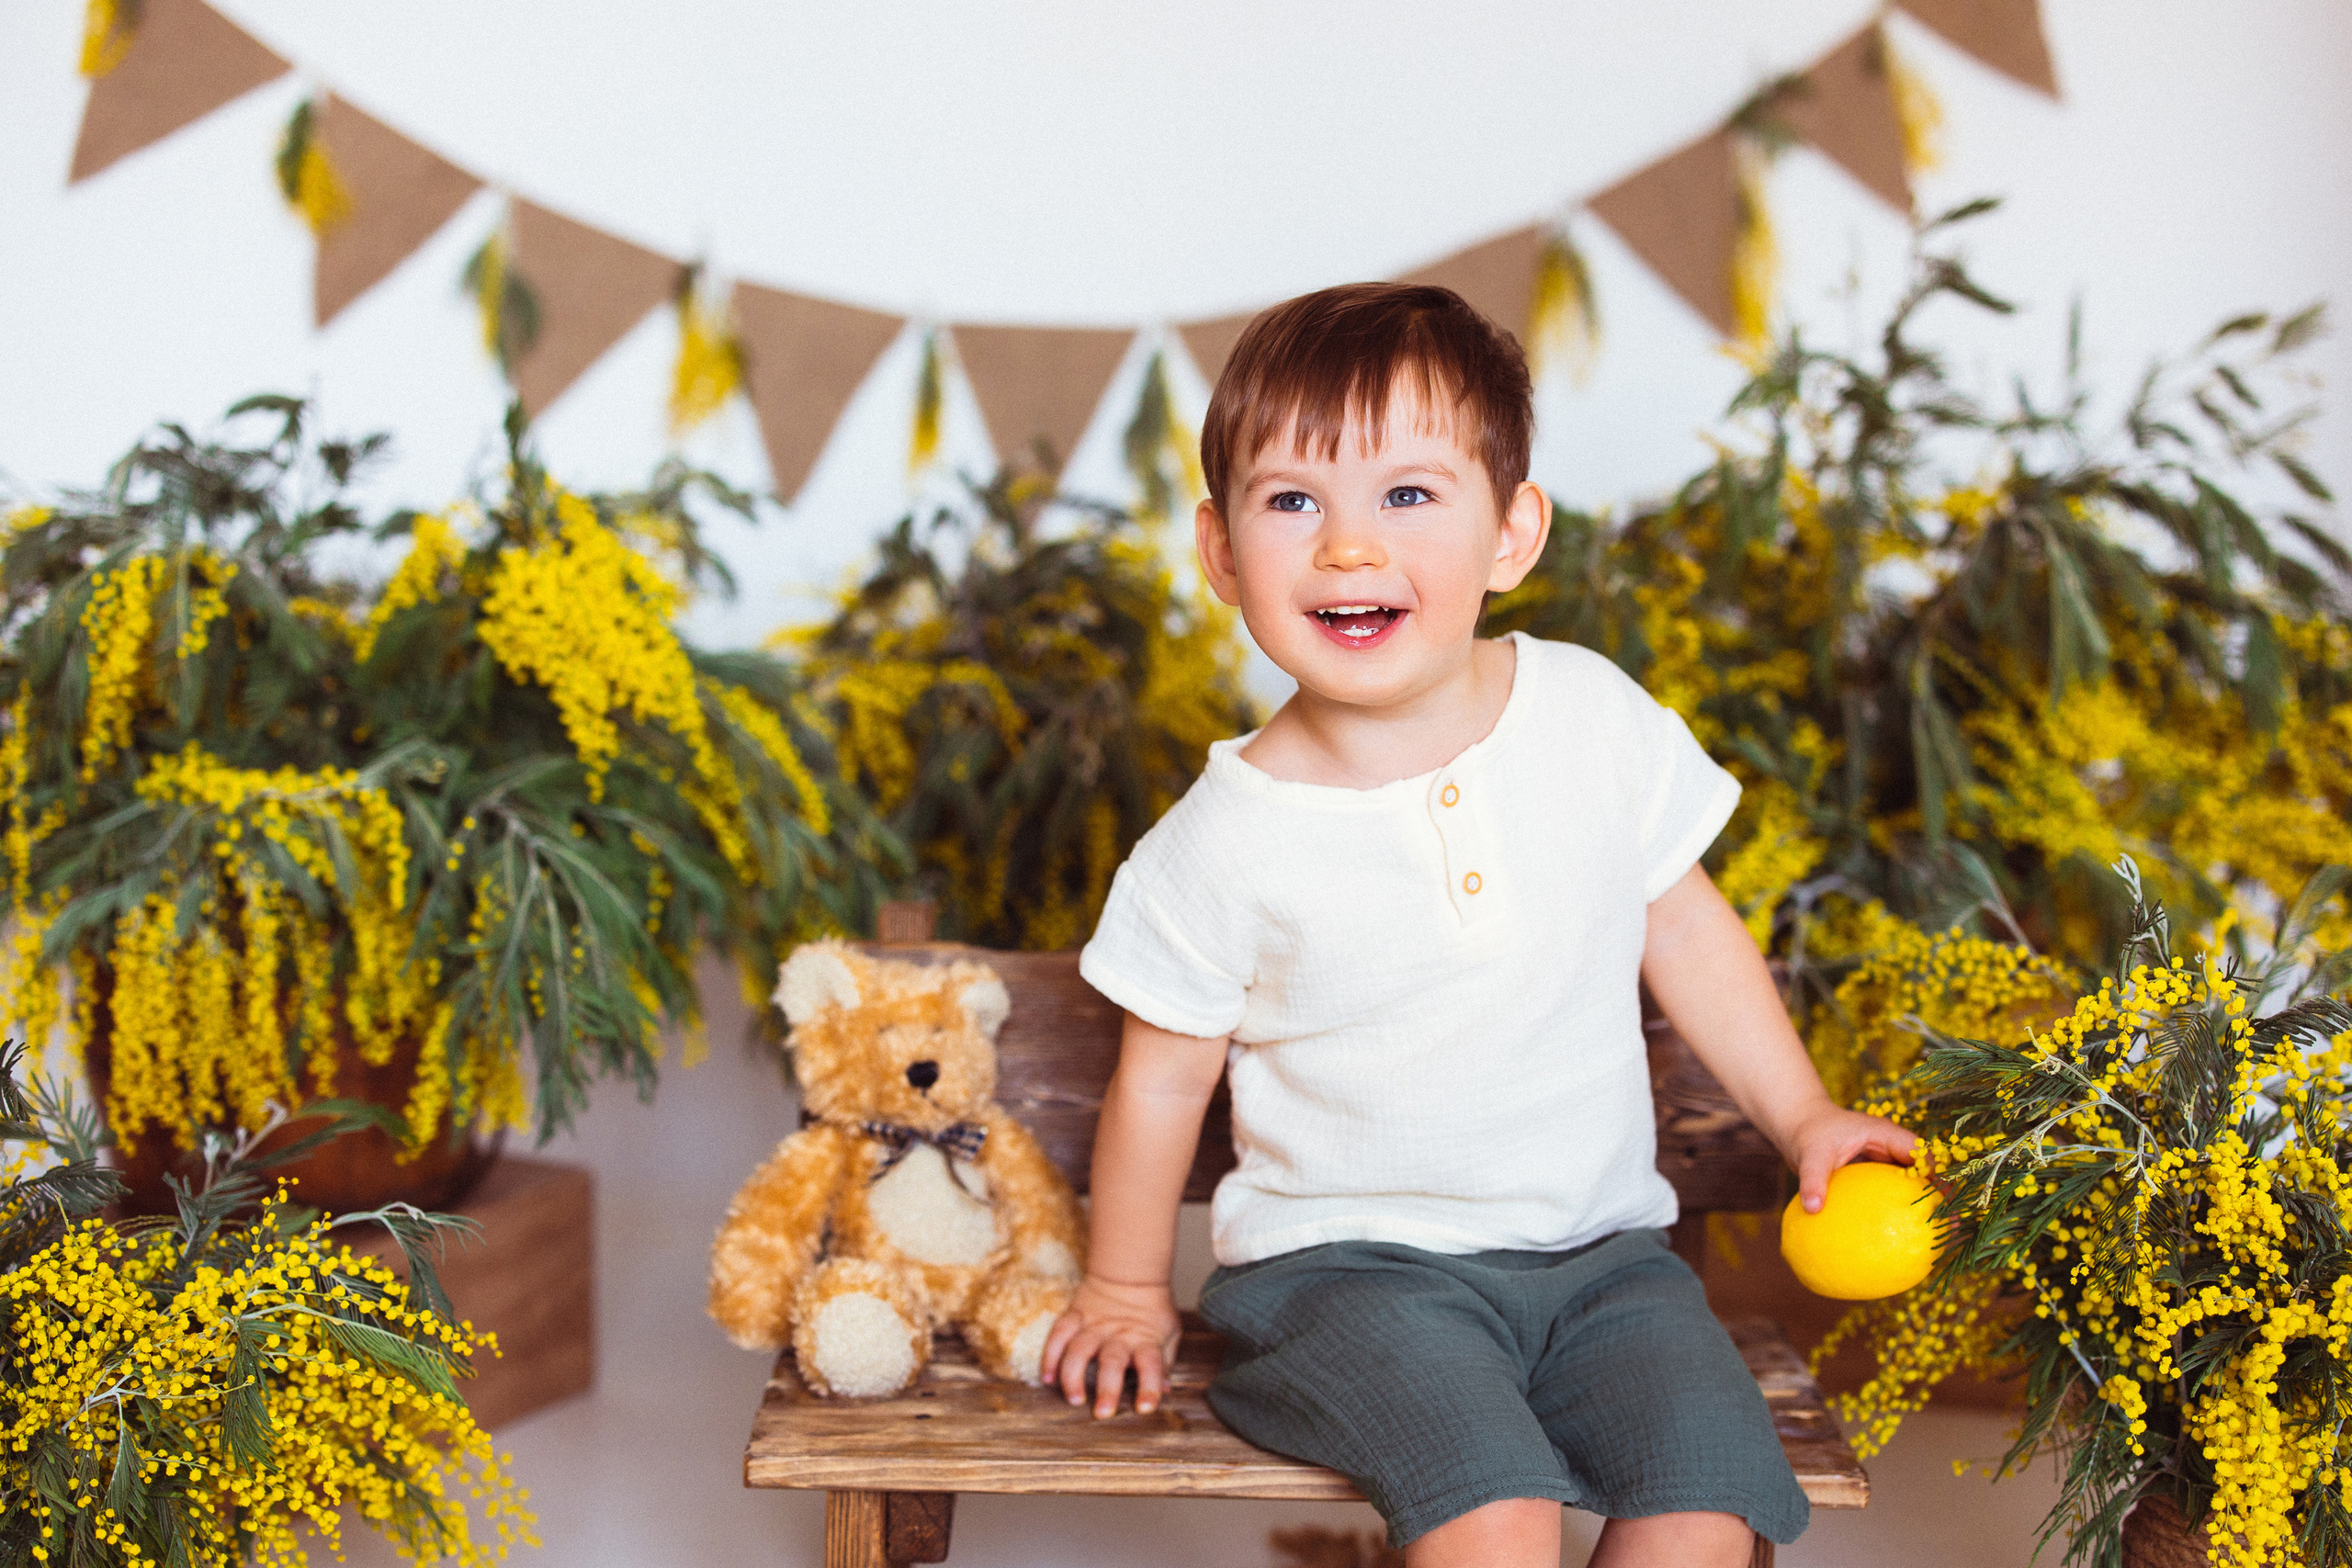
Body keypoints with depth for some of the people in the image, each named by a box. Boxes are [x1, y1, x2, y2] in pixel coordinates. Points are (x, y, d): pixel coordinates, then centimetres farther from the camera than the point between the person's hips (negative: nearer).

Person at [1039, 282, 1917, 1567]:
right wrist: (1126, 1290, 10)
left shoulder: (1592, 716, -4)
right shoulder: (1231, 838, -13)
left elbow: (1681, 928, 12)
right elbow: (1163, 1078, 1)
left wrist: (1801, 1115, 11)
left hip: (1596, 1244, 4)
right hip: (1352, 1260, -3)